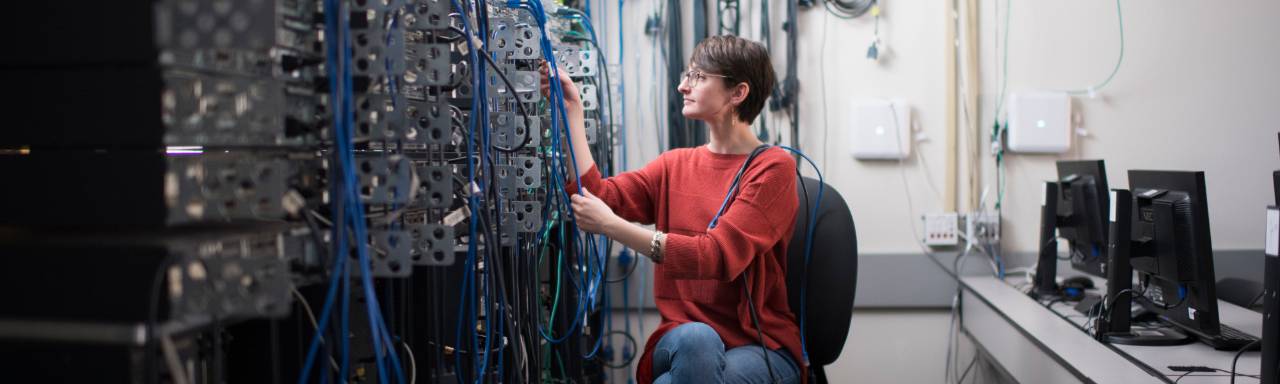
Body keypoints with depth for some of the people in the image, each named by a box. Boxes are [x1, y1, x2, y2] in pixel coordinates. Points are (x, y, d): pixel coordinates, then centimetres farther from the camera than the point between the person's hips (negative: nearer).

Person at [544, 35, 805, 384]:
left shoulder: (773, 167, -8)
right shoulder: (676, 165, 12)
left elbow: (718, 256, -20)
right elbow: (596, 195, -3)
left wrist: (610, 226, -22)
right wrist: (572, 112, -2)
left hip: (761, 348, -3)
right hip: (683, 343, 3)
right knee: (695, 338, -34)